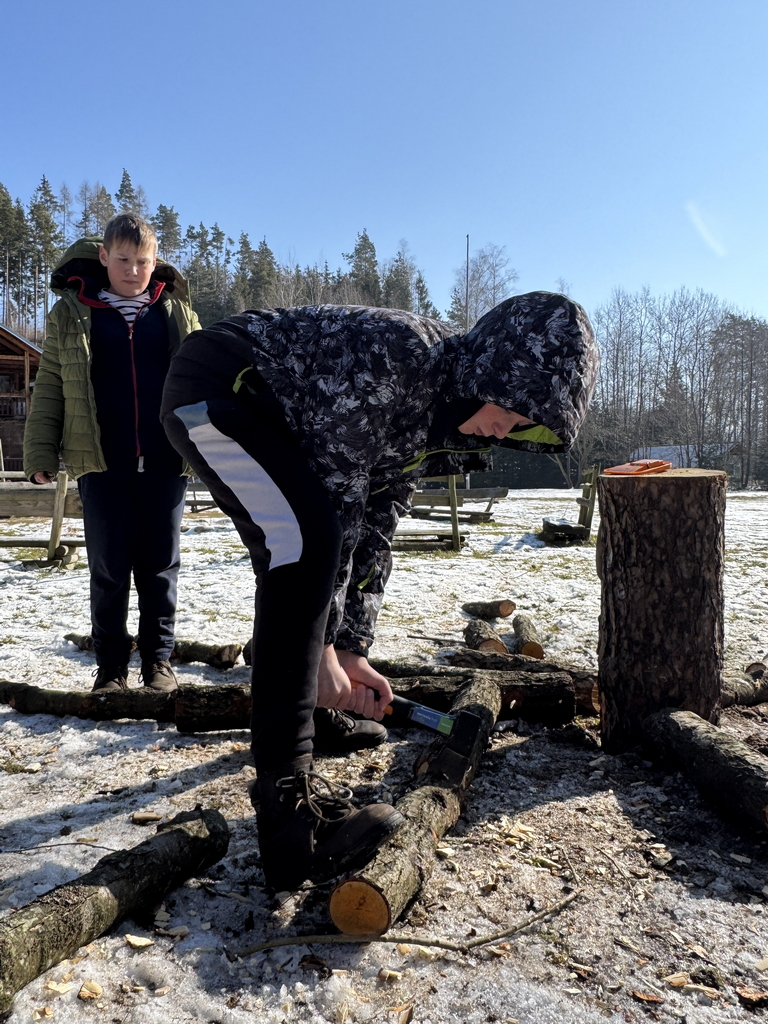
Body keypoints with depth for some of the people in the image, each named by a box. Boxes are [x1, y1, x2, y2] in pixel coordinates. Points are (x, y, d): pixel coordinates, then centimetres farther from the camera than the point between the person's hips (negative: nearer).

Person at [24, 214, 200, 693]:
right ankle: (111, 665, 19)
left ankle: (159, 660, 21)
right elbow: (50, 387, 7)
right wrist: (41, 451, 1)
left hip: (165, 461, 1)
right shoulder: (73, 313, 7)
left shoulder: (177, 312, 9)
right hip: (102, 462, 0)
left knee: (160, 567, 7)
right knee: (109, 569, 6)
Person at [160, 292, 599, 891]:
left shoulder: (441, 417, 1)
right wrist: (322, 648, -21)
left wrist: (349, 648, 2)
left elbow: (376, 522, 4)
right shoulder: (400, 354, -27)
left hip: (269, 413, 10)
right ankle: (289, 803, -27)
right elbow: (332, 494, -28)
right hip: (214, 389, -10)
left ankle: (302, 710, 38)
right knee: (307, 539, -28)